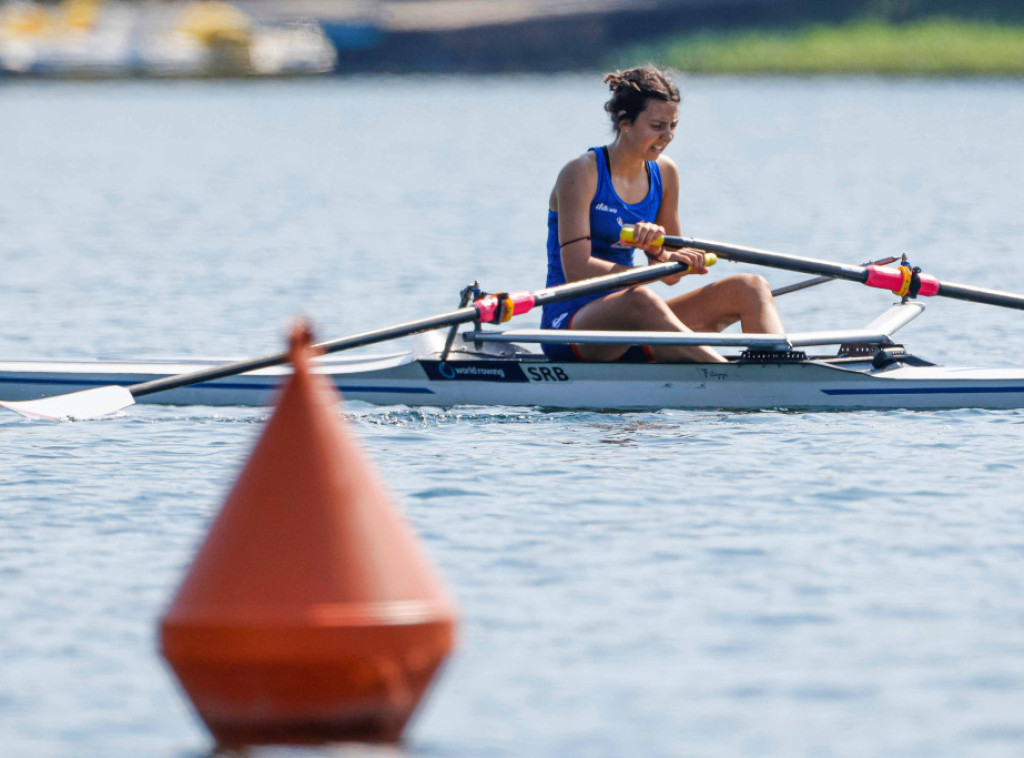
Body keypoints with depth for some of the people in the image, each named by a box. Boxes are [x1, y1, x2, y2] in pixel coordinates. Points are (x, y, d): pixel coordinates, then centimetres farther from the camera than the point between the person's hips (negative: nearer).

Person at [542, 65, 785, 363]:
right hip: (568, 322, -7)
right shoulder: (582, 173, -10)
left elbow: (671, 275, 13)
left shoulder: (664, 173, 10)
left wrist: (656, 251, -12)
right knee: (640, 300, -41)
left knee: (749, 287, -8)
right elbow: (576, 271, -19)